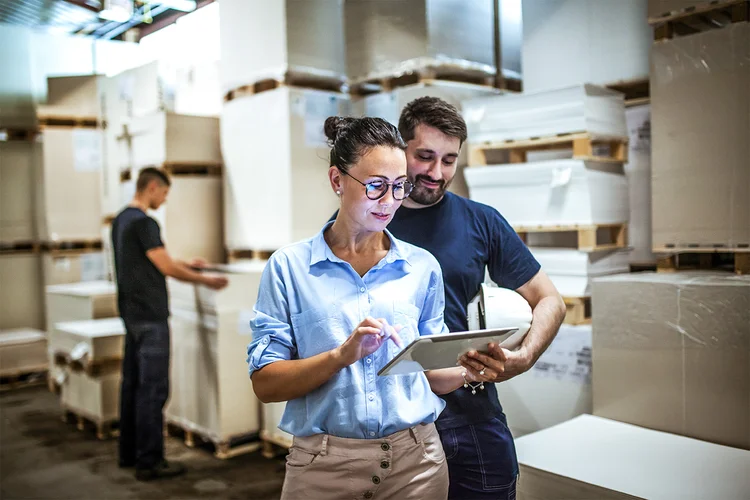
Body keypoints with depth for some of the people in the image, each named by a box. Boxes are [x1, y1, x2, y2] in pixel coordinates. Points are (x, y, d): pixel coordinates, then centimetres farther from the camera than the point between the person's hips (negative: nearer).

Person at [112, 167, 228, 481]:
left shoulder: (121, 220, 14)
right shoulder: (144, 223, -17)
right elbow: (166, 268, -14)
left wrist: (186, 265, 25)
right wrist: (205, 281, -2)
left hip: (131, 314, 10)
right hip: (150, 317, -10)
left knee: (133, 383, 15)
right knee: (153, 388, -5)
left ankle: (130, 453, 24)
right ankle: (149, 462, 1)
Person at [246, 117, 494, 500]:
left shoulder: (422, 266, 3)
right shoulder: (289, 266, -5)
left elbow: (433, 373, 8)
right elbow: (265, 384, -9)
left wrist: (474, 371, -12)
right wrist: (343, 355, -22)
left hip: (415, 458, 3)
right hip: (325, 466, -2)